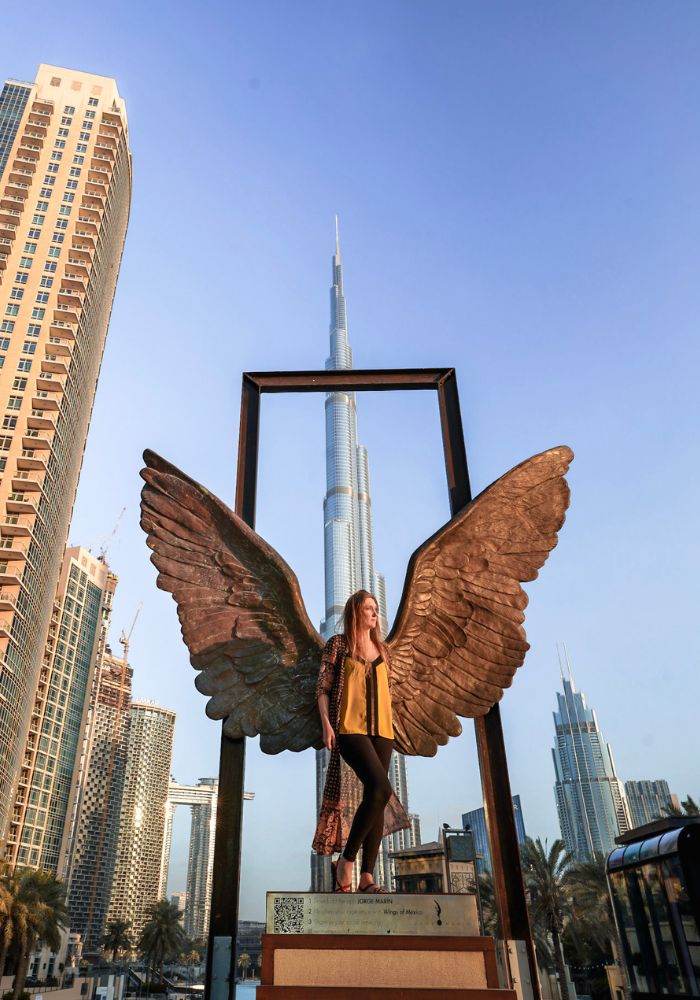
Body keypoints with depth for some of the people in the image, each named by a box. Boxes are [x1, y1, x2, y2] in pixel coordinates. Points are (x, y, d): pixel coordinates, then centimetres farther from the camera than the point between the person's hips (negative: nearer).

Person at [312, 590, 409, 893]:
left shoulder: (383, 650, 17)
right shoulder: (338, 644, 3)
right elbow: (322, 687, 0)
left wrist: (388, 728, 15)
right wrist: (326, 723, -11)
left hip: (381, 730, 6)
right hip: (350, 728, -6)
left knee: (376, 799, -1)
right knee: (381, 789, -22)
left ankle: (367, 877, 4)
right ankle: (345, 862, -8)